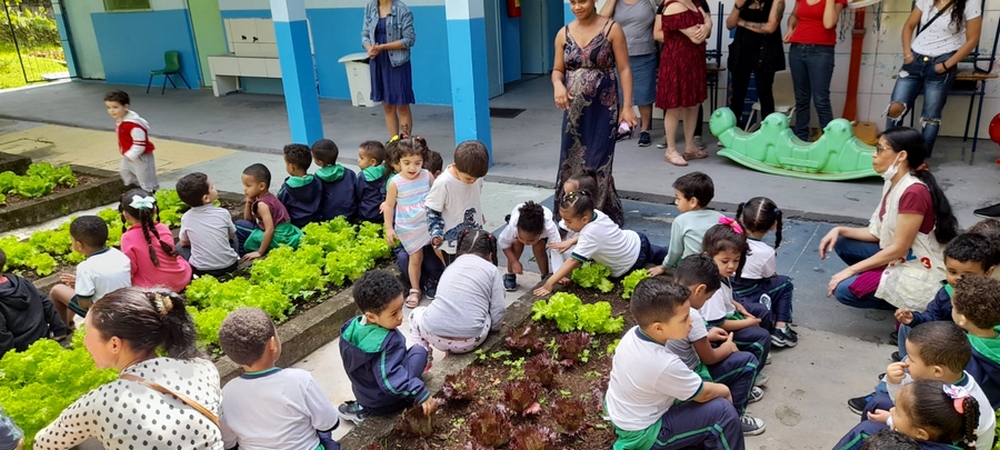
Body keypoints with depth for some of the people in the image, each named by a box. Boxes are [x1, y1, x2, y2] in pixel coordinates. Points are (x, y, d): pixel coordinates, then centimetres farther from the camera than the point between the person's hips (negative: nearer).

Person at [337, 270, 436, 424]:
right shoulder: (388, 343, -32)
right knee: (418, 351, -1)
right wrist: (421, 394, -35)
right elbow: (391, 379, -36)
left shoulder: (352, 327, -9)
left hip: (362, 394, 7)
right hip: (387, 403, -7)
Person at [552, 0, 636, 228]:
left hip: (603, 107, -4)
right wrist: (558, 84, -12)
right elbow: (557, 70, 12)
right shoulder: (564, 33, 6)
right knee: (571, 161, 7)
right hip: (574, 108, 4)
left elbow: (624, 69, -5)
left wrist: (627, 106, -12)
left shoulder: (611, 29, -5)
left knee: (598, 162, -3)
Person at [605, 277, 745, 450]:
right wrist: (724, 390, 6)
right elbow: (703, 394, -16)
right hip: (641, 436, -8)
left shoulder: (632, 334, -12)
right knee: (723, 411, -11)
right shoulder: (666, 364, -33)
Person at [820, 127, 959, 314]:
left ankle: (909, 302, 0)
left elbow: (899, 248, -23)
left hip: (920, 272, -9)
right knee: (842, 243, 5)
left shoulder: (914, 192, -26)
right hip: (900, 258, 9)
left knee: (844, 290, -18)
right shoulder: (893, 184, 4)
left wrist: (851, 269, -19)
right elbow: (878, 233, 8)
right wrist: (840, 230, -5)